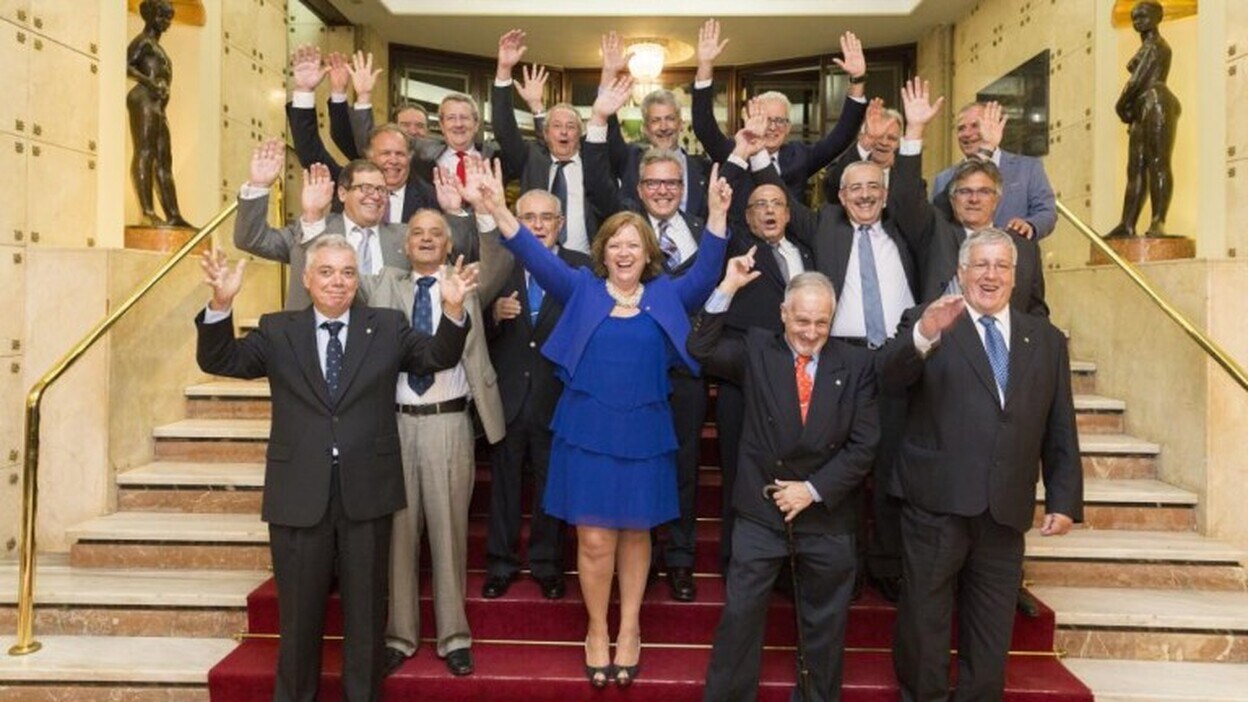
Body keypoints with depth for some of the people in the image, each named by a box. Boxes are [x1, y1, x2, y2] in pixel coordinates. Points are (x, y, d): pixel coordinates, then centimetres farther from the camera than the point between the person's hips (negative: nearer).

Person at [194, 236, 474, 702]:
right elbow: (218, 360, -4)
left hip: (366, 491, 0)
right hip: (300, 493, 0)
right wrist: (221, 304, -22)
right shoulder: (277, 331, 4)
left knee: (365, 610, 14)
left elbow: (439, 357, -3)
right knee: (299, 611, 16)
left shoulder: (388, 327, 4)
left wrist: (453, 311, -22)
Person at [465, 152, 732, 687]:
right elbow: (536, 257, -8)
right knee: (594, 539, 3)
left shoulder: (667, 296, 4)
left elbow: (707, 272, -10)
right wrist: (498, 210, -21)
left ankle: (629, 629, 31)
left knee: (635, 533, 13)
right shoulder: (581, 290, 3)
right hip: (587, 430, -1)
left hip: (644, 432, 1)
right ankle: (597, 630, 25)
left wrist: (717, 214, -24)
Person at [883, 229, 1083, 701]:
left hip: (1006, 510, 3)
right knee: (924, 623, 9)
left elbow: (1061, 432, 11)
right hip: (936, 503, -3)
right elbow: (890, 375, -18)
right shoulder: (926, 323, 1)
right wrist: (925, 334, -36)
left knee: (992, 637, 14)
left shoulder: (1047, 340, 12)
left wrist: (1064, 500, 4)